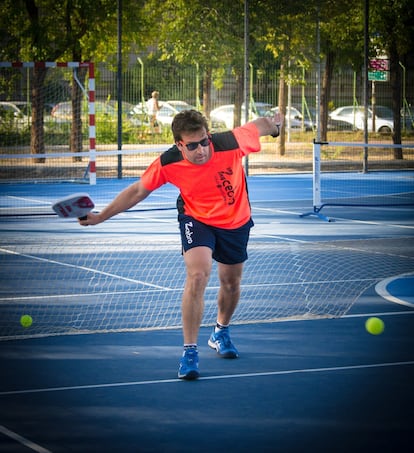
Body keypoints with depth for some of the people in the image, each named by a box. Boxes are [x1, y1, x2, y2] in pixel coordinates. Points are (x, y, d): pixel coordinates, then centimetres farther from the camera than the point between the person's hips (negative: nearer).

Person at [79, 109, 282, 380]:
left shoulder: (231, 143, -30)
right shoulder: (168, 164, -27)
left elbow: (259, 125, -9)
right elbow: (138, 191, -12)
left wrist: (274, 124, 14)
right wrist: (100, 217, -13)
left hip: (236, 222, 2)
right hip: (197, 220, -2)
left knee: (231, 284, 17)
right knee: (197, 276, -26)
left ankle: (221, 333, 49)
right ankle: (190, 352, -17)